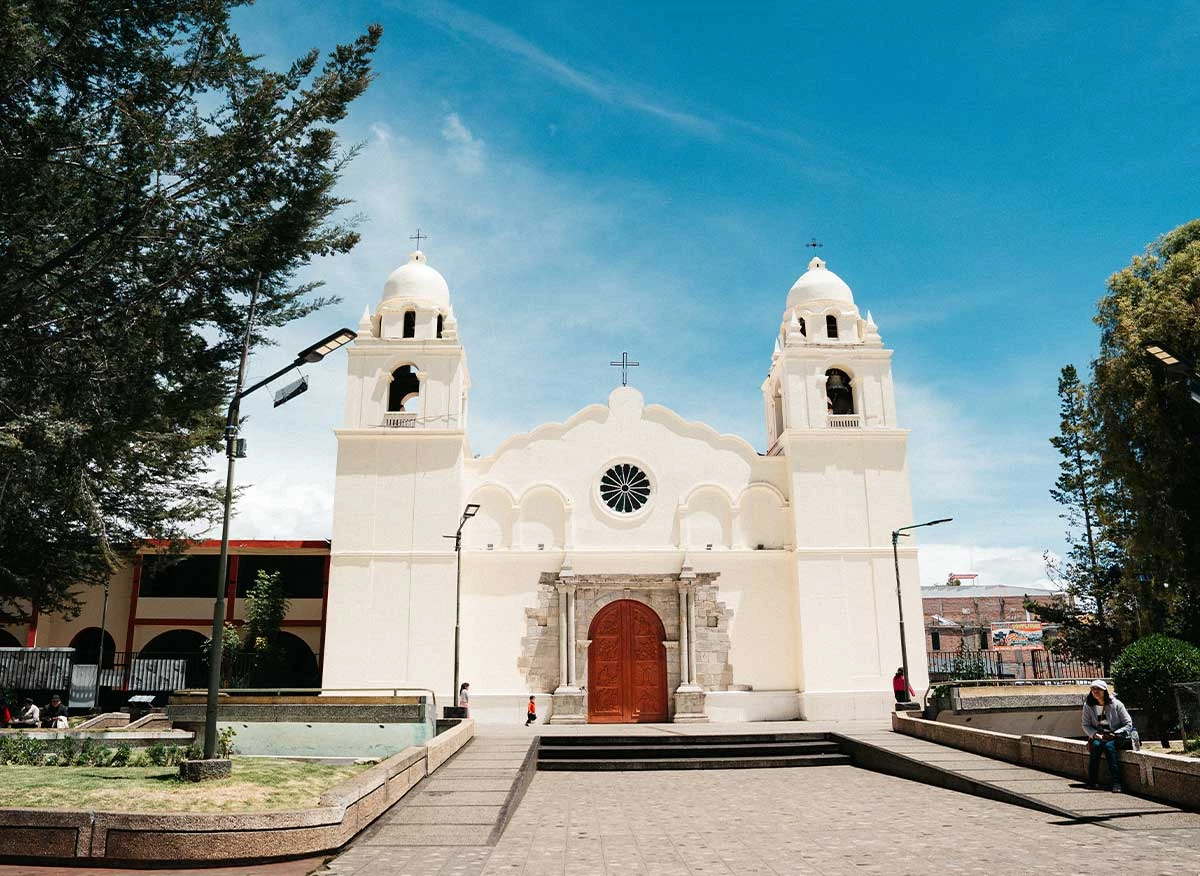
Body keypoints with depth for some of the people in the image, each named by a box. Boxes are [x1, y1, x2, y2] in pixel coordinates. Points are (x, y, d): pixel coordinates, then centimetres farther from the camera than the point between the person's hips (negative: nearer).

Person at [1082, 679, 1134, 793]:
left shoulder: (1116, 704, -6)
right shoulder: (1088, 705, 0)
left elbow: (1128, 724, -3)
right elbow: (1086, 725, 4)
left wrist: (1114, 734, -14)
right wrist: (1096, 735, -15)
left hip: (1115, 738, -2)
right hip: (1097, 737, 2)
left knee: (1108, 745, -34)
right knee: (1096, 745, -30)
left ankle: (1116, 782, -33)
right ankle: (1091, 782, -25)